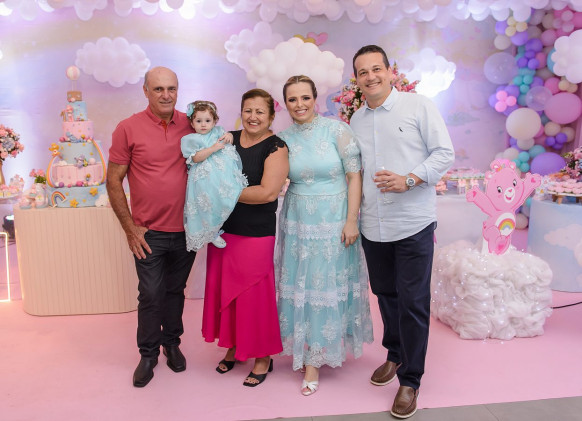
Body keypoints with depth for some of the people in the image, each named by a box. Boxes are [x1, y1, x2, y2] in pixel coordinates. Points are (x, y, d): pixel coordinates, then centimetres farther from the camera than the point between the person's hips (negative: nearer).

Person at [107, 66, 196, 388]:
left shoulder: (190, 124, 1)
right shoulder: (128, 128, -7)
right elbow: (113, 181, -3)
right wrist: (130, 227, -7)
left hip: (186, 229, 3)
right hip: (149, 232, -2)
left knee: (176, 290, 16)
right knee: (150, 295, 4)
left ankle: (172, 342, 35)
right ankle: (148, 354, 24)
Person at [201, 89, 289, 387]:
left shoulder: (275, 147, -9)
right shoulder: (229, 139, 7)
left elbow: (268, 192, -20)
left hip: (256, 234, -5)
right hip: (223, 229, 6)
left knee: (254, 295, 4)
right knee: (224, 290, 14)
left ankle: (263, 358, 24)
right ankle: (233, 347, 35)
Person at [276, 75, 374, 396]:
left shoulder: (337, 129, -7)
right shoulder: (283, 139, 4)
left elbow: (354, 176, -8)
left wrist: (351, 220, -12)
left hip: (334, 220, -3)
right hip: (297, 220, 3)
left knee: (329, 283, 5)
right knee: (301, 283, 7)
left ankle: (316, 357, 22)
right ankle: (310, 358, 25)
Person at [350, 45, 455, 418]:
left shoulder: (419, 105, -3)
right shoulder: (356, 120, 12)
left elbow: (444, 153, -6)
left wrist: (408, 180, -19)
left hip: (413, 225, -5)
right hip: (373, 227, 5)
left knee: (413, 301, 0)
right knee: (385, 294, 17)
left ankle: (410, 380, 15)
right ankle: (395, 355, 39)